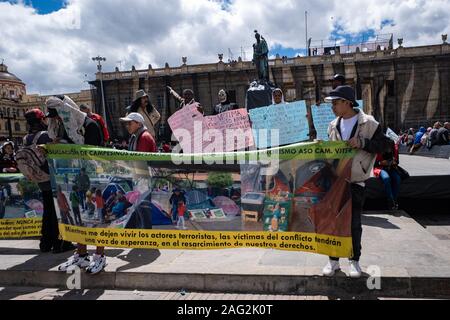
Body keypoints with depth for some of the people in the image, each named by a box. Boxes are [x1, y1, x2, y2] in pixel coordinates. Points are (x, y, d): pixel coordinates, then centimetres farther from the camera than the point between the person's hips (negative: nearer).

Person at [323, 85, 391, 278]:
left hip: (356, 182, -4)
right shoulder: (333, 126, 10)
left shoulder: (368, 123, -4)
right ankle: (333, 260, 19)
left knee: (354, 223, 6)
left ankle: (355, 260, 23)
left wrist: (362, 143, -18)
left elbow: (384, 145, -5)